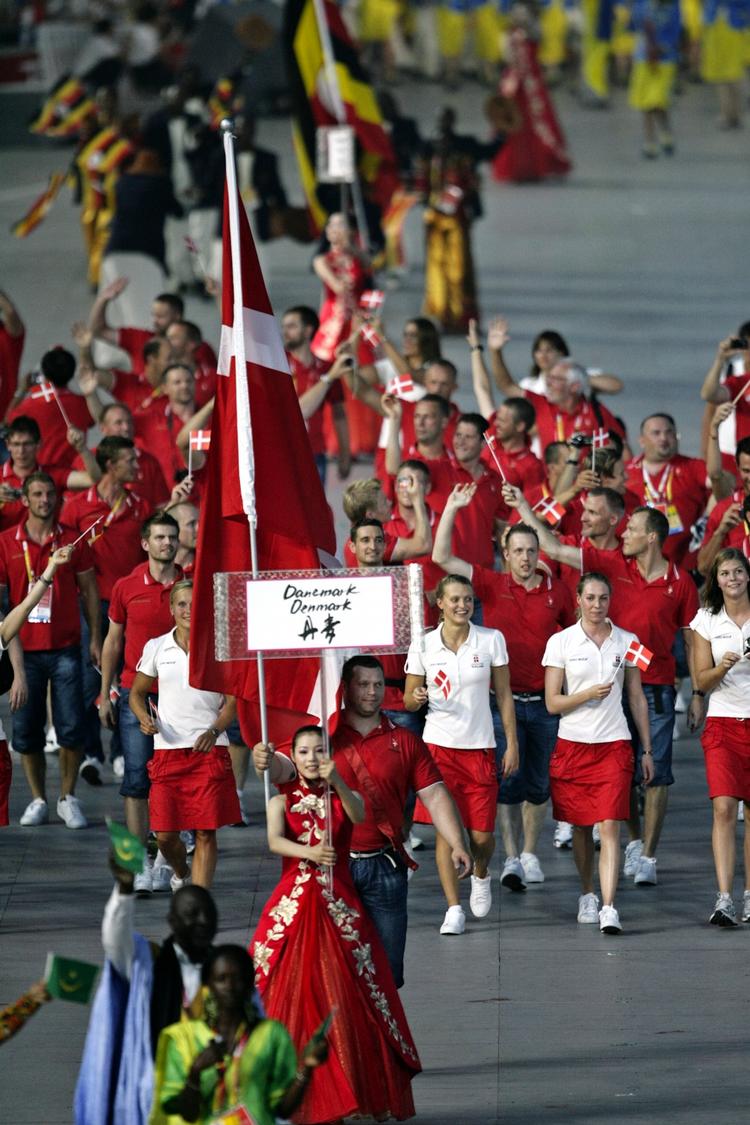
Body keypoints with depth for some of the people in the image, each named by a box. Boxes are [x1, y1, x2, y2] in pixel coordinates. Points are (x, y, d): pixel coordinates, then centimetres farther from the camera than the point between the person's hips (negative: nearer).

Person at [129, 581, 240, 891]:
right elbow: (136, 693, 15)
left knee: (206, 832, -5)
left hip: (209, 749, -1)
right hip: (168, 749, 1)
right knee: (165, 834, 1)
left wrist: (214, 730, -17)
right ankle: (181, 874, 34)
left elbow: (232, 701, 2)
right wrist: (144, 717, -7)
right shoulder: (156, 648, 6)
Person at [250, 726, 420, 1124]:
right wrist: (309, 853, -33)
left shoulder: (344, 797, 6)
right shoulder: (282, 800, 6)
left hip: (339, 907, 0)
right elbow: (275, 841, -14)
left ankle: (357, 1092, 4)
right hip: (292, 905, 0)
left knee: (348, 999, -4)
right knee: (285, 996, -4)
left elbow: (359, 816, -18)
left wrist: (337, 782, -37)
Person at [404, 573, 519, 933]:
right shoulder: (423, 645, -1)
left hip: (480, 747, 1)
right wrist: (416, 697, -17)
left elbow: (504, 695, 6)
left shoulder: (491, 640, 1)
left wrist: (512, 743, 2)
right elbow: (409, 701, 7)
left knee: (481, 835, 1)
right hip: (439, 745, -1)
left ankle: (481, 876, 34)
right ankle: (454, 909, 0)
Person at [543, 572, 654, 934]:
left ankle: (609, 908, -19)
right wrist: (589, 694, -18)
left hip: (614, 745, 0)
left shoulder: (626, 642, 5)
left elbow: (637, 698, 11)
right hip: (572, 744, 0)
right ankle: (587, 894, 31)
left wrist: (647, 750, 9)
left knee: (609, 827, -12)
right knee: (581, 826, 10)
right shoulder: (560, 642, 0)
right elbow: (552, 703, -2)